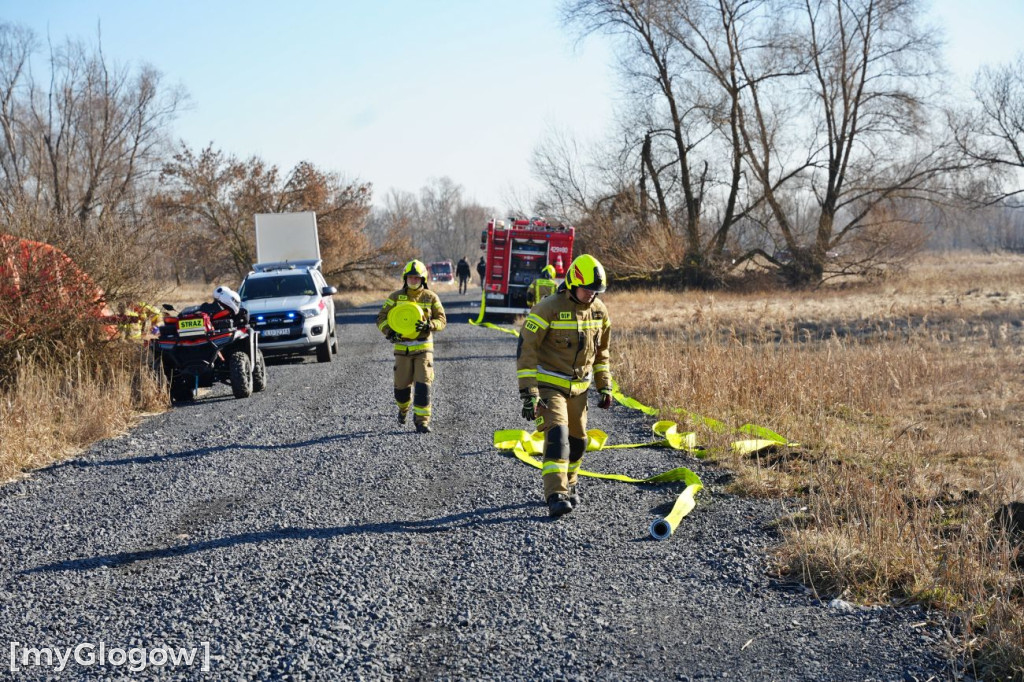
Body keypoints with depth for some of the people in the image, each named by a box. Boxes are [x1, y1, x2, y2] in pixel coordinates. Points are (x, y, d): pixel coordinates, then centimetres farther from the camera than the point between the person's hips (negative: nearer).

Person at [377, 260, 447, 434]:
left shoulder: (431, 297, 3)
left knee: (423, 385, -11)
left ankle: (422, 420, -6)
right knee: (401, 385, 6)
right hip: (402, 347, 1)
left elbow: (442, 320, 1)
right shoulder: (396, 297, 4)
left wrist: (428, 325, -20)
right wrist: (389, 331, -18)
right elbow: (381, 318, 3)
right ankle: (403, 409, 38)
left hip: (423, 347, -1)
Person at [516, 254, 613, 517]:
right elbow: (526, 349, -17)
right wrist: (528, 393, -21)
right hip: (548, 385, -6)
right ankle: (556, 496, -23)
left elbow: (601, 352, 16)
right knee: (557, 435, -20)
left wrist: (605, 387, 12)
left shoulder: (599, 310, 2)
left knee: (577, 440, 12)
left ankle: (569, 486, 35)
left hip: (578, 388, 6)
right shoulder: (548, 309, -18)